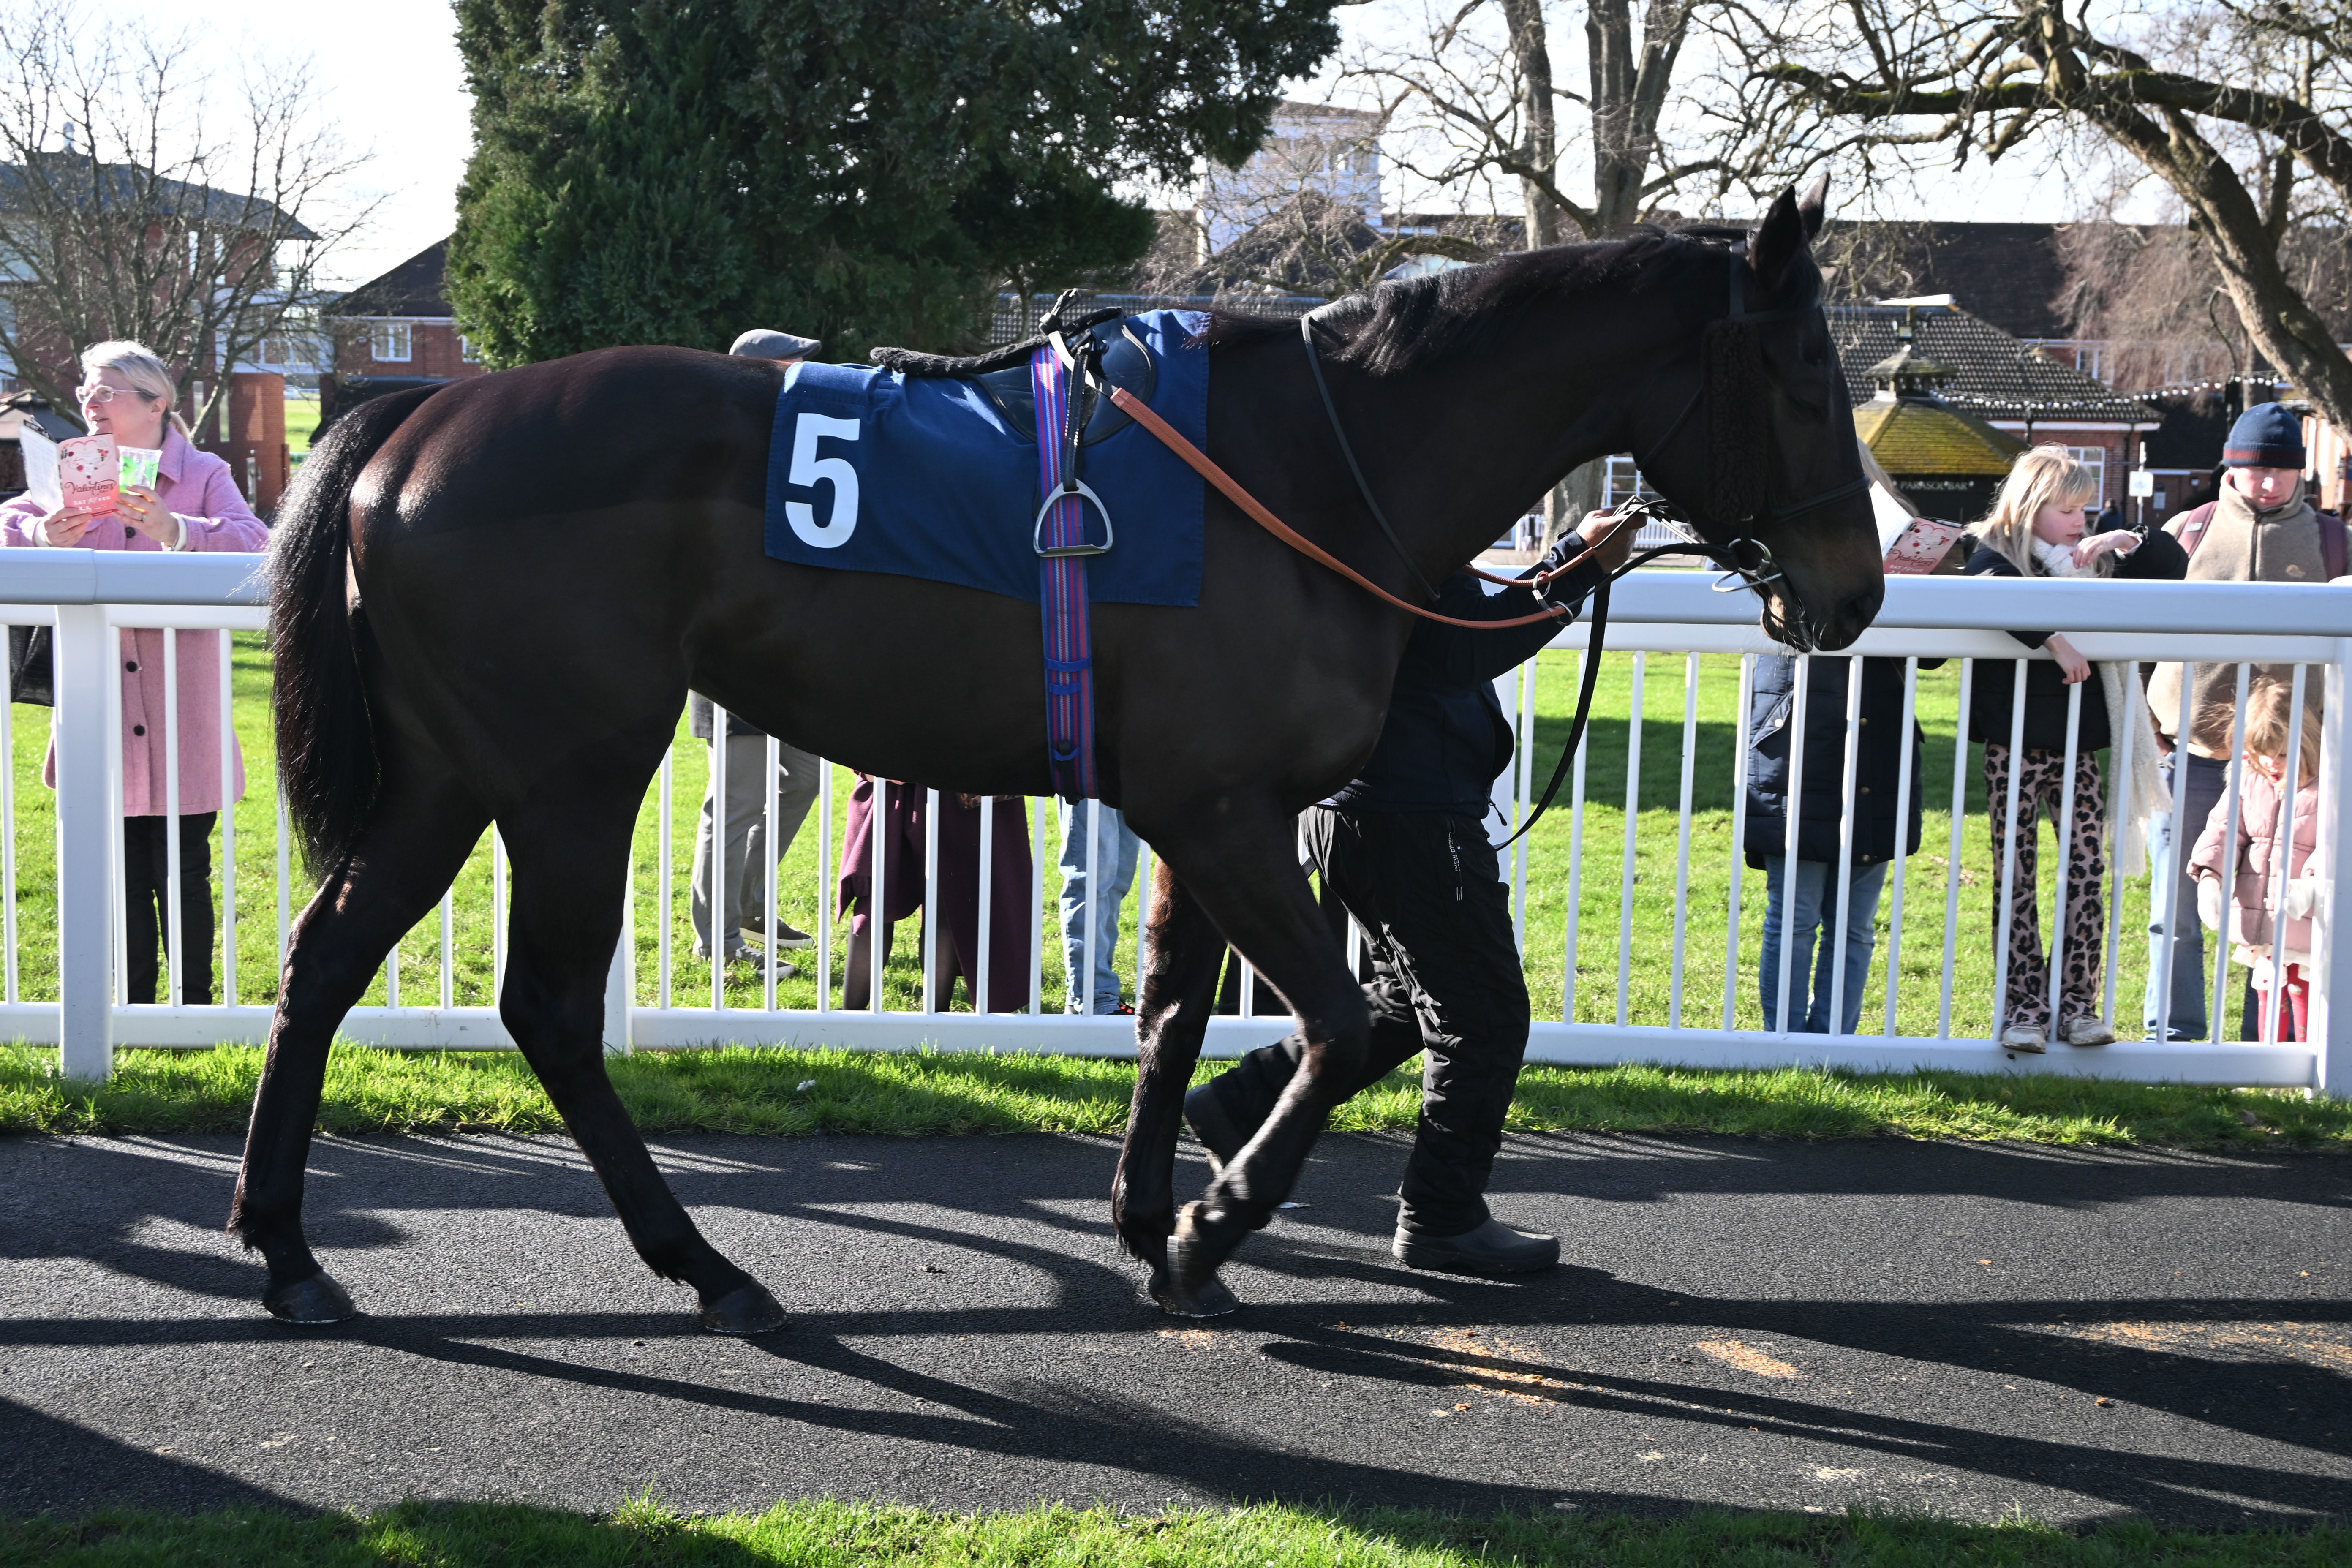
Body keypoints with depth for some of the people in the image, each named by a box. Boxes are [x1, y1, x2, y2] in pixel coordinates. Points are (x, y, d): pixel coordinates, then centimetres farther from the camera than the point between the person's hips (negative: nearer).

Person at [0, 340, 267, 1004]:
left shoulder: (204, 475, -2)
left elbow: (252, 544, -16)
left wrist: (174, 530, -32)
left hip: (179, 721, -3)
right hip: (103, 715, 3)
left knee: (183, 875, 3)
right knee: (123, 877, 11)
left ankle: (194, 1009, 15)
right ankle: (133, 1008, 22)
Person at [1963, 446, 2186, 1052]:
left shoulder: (2094, 563, 12)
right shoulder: (1998, 556, -4)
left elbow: (2174, 564, 14)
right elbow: (1991, 590, -27)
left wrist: (2124, 542, -3)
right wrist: (2052, 637, -30)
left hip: (2079, 747, 4)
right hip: (2013, 747, -4)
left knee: (2087, 872, 0)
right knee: (2016, 878, 1)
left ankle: (2077, 1001, 7)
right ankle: (2024, 1005, 7)